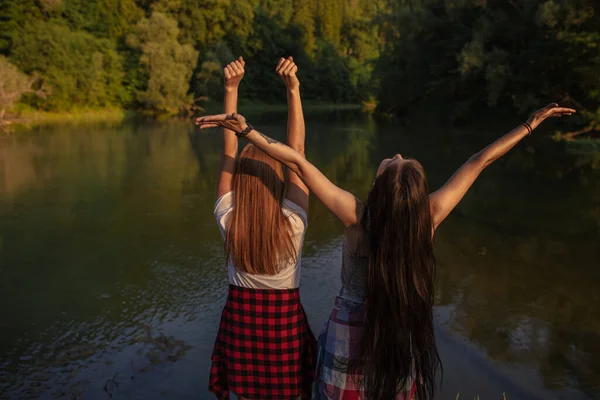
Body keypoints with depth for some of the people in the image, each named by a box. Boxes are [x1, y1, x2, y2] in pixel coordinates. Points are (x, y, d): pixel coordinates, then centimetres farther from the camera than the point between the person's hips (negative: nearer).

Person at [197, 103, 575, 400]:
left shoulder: (358, 217, -27)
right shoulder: (430, 217, -20)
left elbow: (300, 163, -27)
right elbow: (480, 161, -12)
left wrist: (246, 129, -24)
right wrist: (532, 123, -1)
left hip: (352, 334, -2)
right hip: (403, 337, 2)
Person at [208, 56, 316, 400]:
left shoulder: (228, 221, -16)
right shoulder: (293, 221, -21)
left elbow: (229, 151, -14)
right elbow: (297, 150, -21)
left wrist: (231, 89, -16)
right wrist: (293, 89, -24)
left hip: (240, 315, 2)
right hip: (285, 318, -2)